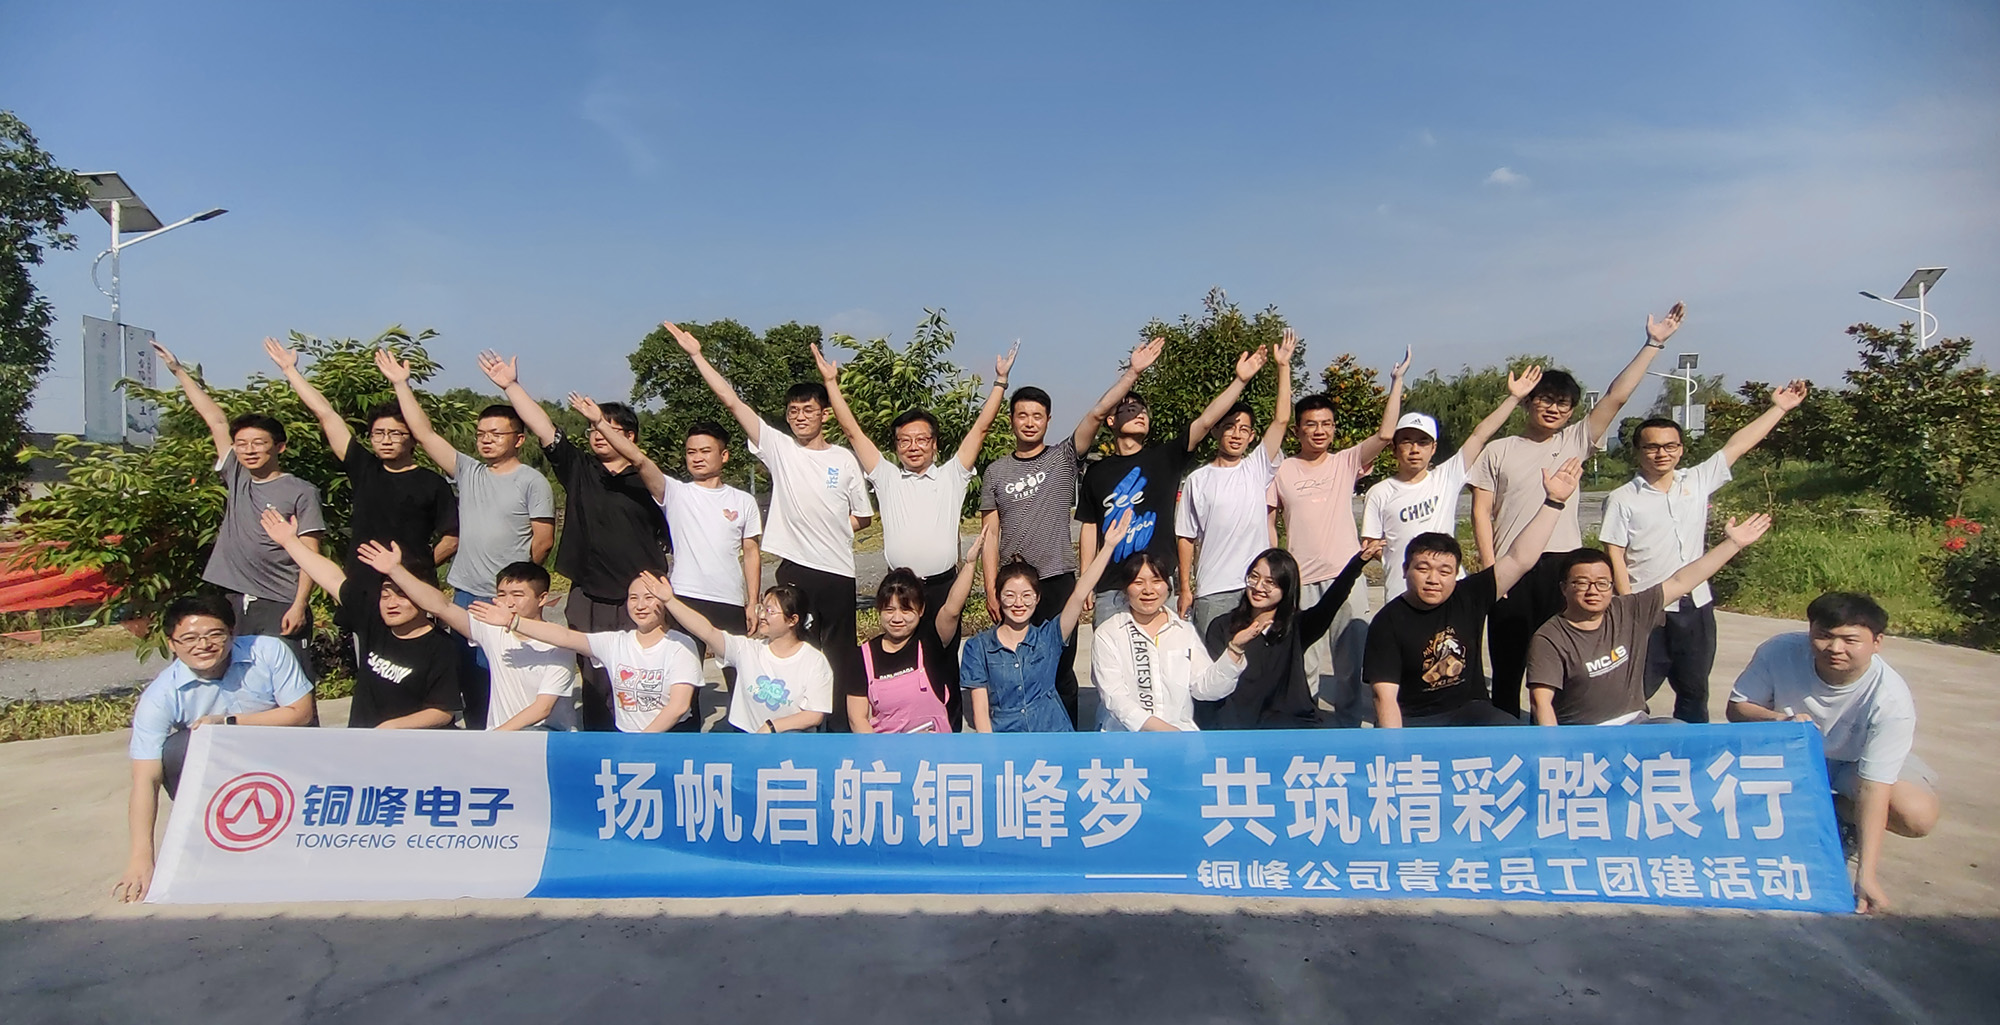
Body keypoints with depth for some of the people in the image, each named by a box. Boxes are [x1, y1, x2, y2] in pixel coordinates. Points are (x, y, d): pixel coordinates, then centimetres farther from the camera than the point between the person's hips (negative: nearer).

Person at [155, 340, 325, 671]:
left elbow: (309, 554, -5)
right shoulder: (236, 479, 12)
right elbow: (215, 419, 17)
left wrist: (299, 605, -14)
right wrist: (177, 369, 24)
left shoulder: (301, 493, -2)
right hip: (233, 604, 6)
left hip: (280, 607, -5)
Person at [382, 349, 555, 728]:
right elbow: (425, 432, 8)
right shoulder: (467, 472, 9)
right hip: (466, 596, 6)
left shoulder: (532, 482, -5)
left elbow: (543, 541, -6)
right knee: (470, 679, 11)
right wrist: (401, 384, 7)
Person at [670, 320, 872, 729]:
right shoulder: (778, 448, 3)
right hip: (795, 569, 0)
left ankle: (845, 725, 18)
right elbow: (732, 401, -1)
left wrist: (829, 529, -2)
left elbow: (864, 516, 12)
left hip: (838, 571, 0)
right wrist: (696, 355, -3)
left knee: (841, 651, 8)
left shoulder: (844, 459, 5)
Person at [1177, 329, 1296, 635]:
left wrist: (1283, 366, -3)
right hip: (1212, 592, -1)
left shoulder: (1257, 469, 7)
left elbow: (1281, 420, -1)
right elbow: (1186, 538, 4)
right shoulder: (1197, 480, 3)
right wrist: (1185, 589, 1)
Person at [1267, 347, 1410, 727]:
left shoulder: (1346, 462, 5)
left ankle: (1350, 724, 19)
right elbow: (1267, 520, 8)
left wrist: (1396, 382, -10)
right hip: (1301, 581, 0)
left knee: (1351, 660, 5)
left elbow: (1385, 433, -8)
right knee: (1303, 663, 6)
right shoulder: (1282, 471, 4)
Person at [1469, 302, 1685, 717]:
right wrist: (1489, 566, -8)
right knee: (1507, 664, 3)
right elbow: (1481, 511, 1)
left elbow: (1616, 396, 5)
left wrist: (1653, 344, 1)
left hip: (1563, 568, 2)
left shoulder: (1574, 442, 11)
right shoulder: (1499, 451, 6)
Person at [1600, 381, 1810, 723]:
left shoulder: (1697, 482, 7)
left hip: (1697, 608, 5)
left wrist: (1779, 408, 12)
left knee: (1694, 693, 16)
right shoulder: (1623, 499, -6)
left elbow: (1736, 446, 11)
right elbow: (1615, 557, -8)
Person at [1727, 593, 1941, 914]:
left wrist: (1866, 875, -38)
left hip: (1860, 762, 0)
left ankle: (1841, 814, 5)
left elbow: (1874, 788, -34)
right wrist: (1780, 719, -40)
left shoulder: (1891, 700, -32)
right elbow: (1737, 706, -16)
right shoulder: (1779, 653, -29)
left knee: (1917, 816, -29)